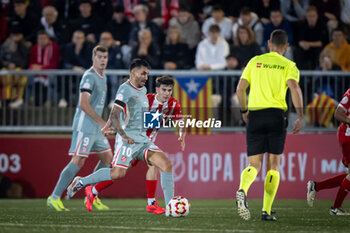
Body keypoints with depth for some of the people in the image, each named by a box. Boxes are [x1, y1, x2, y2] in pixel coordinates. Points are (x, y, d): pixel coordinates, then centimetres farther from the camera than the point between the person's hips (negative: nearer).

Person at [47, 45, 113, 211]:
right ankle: (54, 197, -12)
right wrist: (102, 122, -21)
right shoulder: (89, 77, -14)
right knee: (78, 161, -14)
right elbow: (84, 104, -22)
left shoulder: (103, 77, 16)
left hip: (96, 127, 10)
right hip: (84, 125, -10)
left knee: (107, 157, 10)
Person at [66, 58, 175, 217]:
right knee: (118, 173, -19)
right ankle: (81, 182, 1)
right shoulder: (125, 89, -8)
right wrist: (123, 135, -23)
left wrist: (108, 127, 32)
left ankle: (170, 208, -7)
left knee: (166, 165, -6)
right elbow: (114, 114, -16)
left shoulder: (142, 90, 19)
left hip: (143, 140, 8)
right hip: (128, 140, -8)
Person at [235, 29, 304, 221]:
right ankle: (266, 211, 3)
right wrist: (300, 116, -14)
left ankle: (242, 191, -29)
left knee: (254, 165, 5)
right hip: (276, 115, -2)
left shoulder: (255, 62, 11)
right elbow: (294, 87, -13)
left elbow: (240, 88, 6)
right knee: (273, 165, 9)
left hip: (255, 115, 2)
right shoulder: (288, 65, 4)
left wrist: (244, 111, 20)